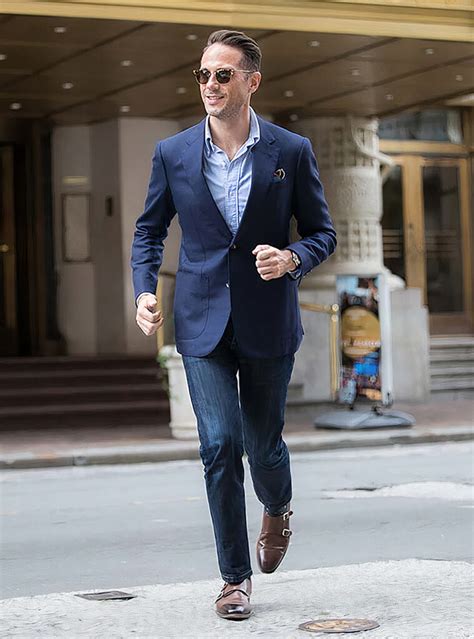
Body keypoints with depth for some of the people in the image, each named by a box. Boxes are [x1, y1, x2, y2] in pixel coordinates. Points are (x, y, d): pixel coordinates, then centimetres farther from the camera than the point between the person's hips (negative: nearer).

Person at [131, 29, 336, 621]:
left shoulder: (291, 151, -2)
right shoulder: (172, 153, 1)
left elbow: (322, 232, 5)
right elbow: (149, 229, 13)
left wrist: (292, 258, -16)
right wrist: (144, 290, -3)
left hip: (268, 322, 0)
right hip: (203, 321, 0)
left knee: (263, 443, 9)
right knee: (219, 444, -8)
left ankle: (276, 511, 45)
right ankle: (234, 577, 5)